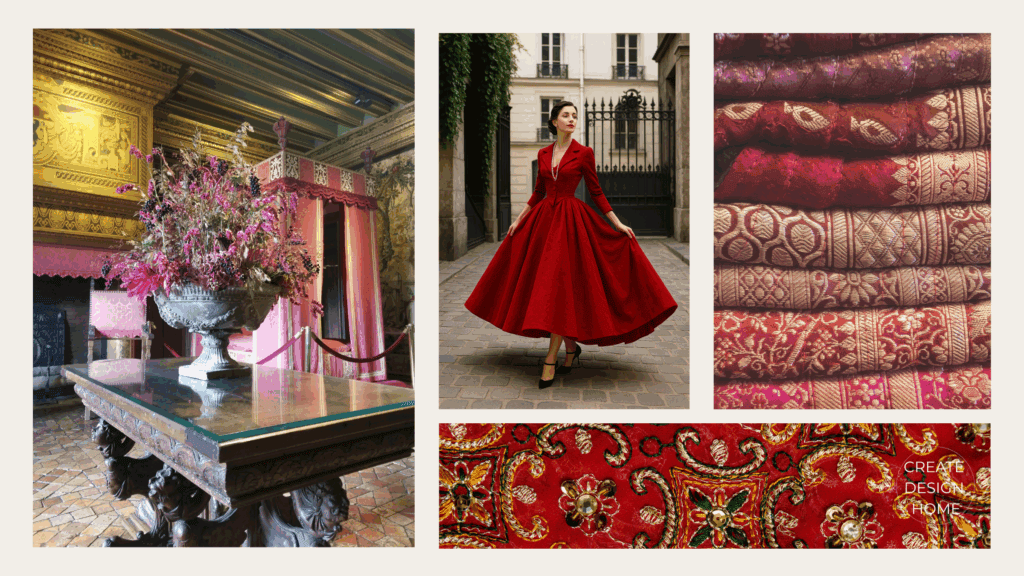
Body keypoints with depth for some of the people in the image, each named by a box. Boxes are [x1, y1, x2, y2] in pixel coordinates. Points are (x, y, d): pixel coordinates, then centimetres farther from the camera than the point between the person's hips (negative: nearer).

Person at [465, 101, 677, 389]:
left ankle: (551, 359, -4)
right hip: (543, 219, 5)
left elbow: (596, 191, 1)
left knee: (559, 284, -10)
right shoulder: (543, 154, 11)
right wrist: (519, 220, 15)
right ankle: (571, 347, 22)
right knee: (543, 283, 5)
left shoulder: (584, 153, -1)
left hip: (570, 220, -5)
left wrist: (618, 224, -2)